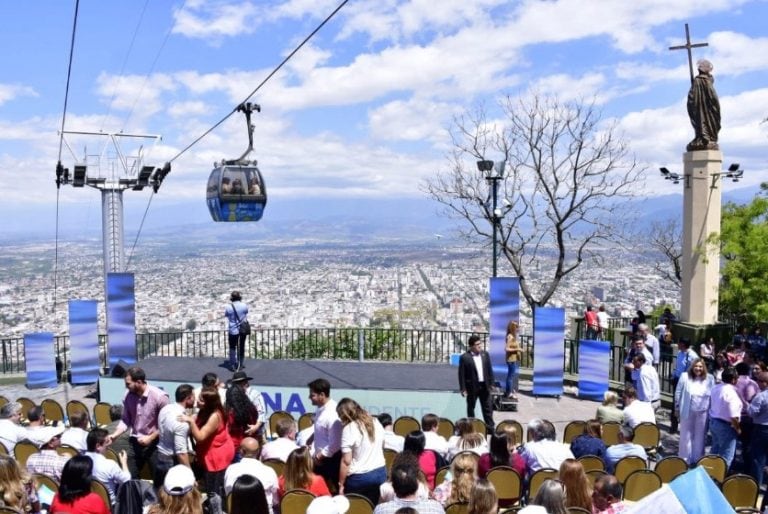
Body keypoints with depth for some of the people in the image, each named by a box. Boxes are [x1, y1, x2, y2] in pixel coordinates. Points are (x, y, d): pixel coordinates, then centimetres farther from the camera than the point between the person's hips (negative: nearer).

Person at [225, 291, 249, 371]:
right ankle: (240, 365, 20)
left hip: (233, 331, -2)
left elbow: (226, 315, 2)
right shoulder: (244, 306, -10)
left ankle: (233, 365, 13)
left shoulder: (228, 308, -14)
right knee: (241, 347, 13)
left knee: (232, 347, 13)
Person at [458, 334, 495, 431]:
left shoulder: (485, 354, 3)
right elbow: (461, 374, -11)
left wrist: (491, 383, 6)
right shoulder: (464, 357, -12)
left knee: (487, 408, 8)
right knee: (471, 408, 11)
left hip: (484, 386, 4)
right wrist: (463, 389, -12)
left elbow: (490, 370, 9)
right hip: (472, 387, -4)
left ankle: (490, 427, 16)